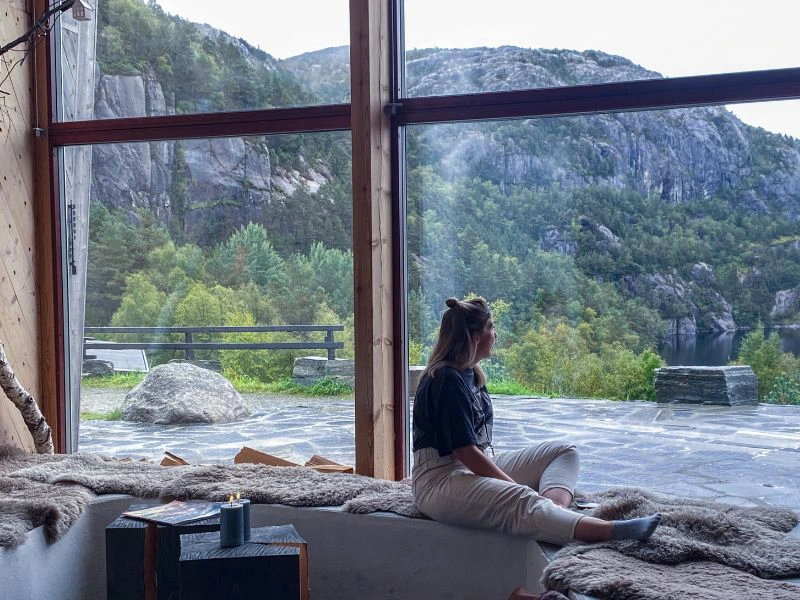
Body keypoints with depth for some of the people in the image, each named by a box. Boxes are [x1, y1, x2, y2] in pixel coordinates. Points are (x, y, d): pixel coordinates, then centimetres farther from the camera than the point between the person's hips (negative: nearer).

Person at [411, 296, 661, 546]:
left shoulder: (470, 374, 13)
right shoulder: (446, 380, -16)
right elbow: (465, 452, -20)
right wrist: (515, 486, -16)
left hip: (478, 466, 10)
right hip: (439, 481, -10)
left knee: (563, 451, 2)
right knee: (521, 501, -34)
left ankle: (554, 509, -28)